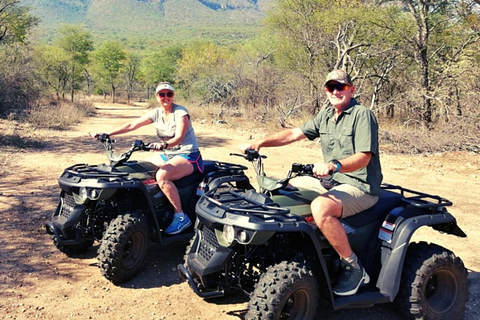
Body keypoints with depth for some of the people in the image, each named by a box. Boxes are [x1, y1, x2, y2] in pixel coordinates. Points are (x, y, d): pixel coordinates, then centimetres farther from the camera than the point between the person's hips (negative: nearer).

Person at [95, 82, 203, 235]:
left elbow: (179, 137, -26)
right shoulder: (156, 113, 5)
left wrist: (164, 144, -46)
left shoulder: (181, 112, -13)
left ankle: (181, 218, -25)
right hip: (168, 155, 8)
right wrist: (107, 134, -5)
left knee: (161, 175, -34)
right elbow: (131, 125, 3)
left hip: (188, 156, -8)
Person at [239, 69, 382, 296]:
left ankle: (353, 267, -17)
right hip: (333, 182, 9)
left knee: (320, 207, -35)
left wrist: (334, 165, -40)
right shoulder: (325, 115, 13)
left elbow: (363, 157, -21)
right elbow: (294, 134, 9)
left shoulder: (362, 115, -10)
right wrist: (260, 143, -3)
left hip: (361, 187, -8)